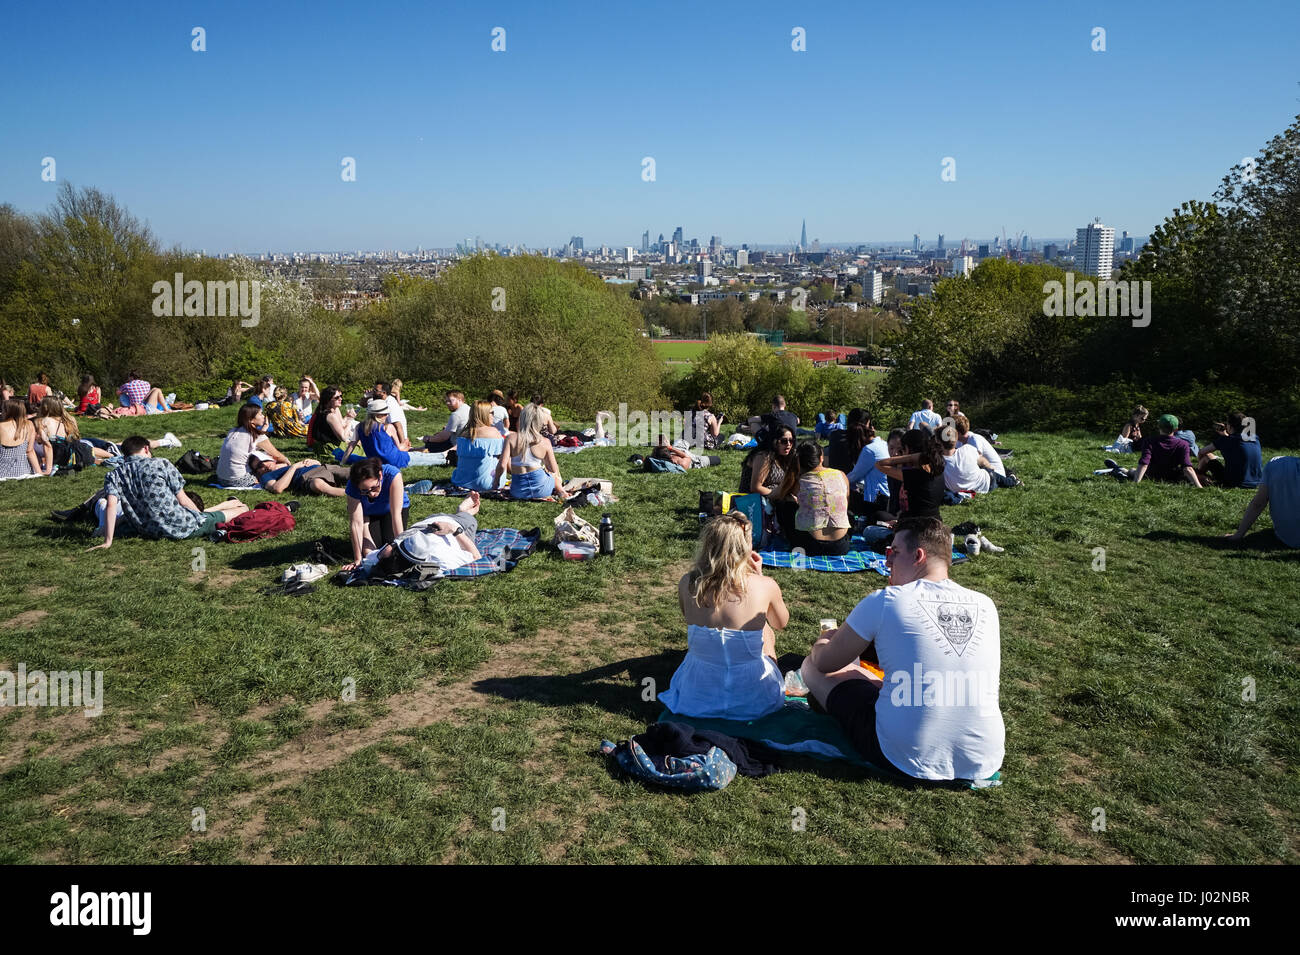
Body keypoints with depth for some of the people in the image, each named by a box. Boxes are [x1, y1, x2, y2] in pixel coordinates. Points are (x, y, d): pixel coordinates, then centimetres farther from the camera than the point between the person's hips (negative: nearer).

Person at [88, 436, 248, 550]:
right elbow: (182, 500, -2)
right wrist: (201, 515, 14)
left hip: (151, 531, 4)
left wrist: (108, 541, -15)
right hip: (183, 528, -3)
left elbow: (111, 505, -13)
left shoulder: (113, 476, 3)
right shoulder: (161, 464, -5)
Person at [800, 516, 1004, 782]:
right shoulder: (986, 605, 2)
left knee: (812, 665, 14)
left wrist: (823, 641, 26)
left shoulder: (883, 602, -12)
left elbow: (825, 662, 2)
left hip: (909, 762, -5)